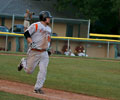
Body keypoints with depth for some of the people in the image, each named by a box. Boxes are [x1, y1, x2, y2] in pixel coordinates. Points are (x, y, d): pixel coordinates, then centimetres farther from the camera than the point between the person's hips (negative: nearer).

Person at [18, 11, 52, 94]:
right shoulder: (36, 26, -9)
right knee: (29, 71, 3)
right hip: (34, 52, -6)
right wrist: (31, 43, -22)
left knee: (43, 71, -8)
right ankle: (23, 62, 35)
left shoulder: (49, 29, 15)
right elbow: (26, 33, -12)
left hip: (44, 53, 6)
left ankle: (38, 88, -1)